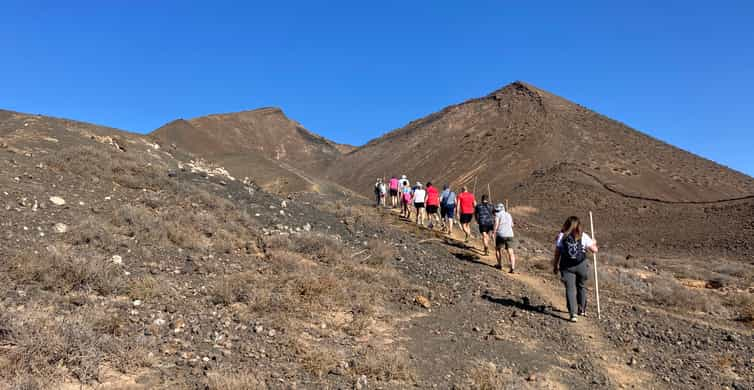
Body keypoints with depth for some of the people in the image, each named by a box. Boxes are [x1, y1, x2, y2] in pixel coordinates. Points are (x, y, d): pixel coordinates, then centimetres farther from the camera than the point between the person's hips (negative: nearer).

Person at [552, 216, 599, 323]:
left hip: (567, 266, -1)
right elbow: (595, 250, 5)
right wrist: (594, 243, 27)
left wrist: (555, 266, 11)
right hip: (581, 265, 1)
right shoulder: (583, 236, 0)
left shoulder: (562, 236, 0)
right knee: (581, 286, 20)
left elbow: (557, 253, 0)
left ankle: (573, 313, -12)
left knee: (570, 289, 0)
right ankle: (582, 310, 34)